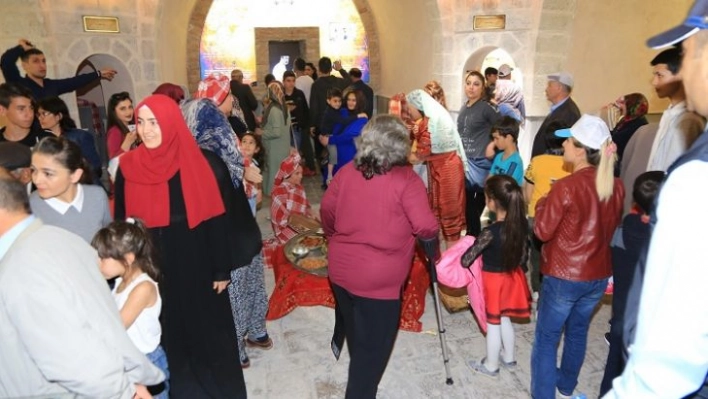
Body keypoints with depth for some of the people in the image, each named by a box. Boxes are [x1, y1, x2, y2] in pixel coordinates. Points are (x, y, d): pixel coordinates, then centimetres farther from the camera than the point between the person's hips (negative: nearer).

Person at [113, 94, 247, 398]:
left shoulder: (200, 164, -10)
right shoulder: (128, 168, -3)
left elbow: (216, 219, -7)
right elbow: (121, 223, 4)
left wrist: (222, 270, -6)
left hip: (197, 264, -2)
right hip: (153, 267, 2)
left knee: (208, 330, 13)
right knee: (170, 334, 14)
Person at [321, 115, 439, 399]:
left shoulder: (347, 171, -1)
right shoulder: (407, 180, -17)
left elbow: (327, 210, 6)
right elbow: (426, 227, -21)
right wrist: (433, 233, 2)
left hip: (341, 268, 6)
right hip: (379, 278, -6)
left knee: (352, 321, 35)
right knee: (371, 347, 12)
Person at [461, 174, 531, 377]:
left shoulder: (490, 233, -30)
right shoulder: (521, 224, -11)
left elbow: (466, 261, -23)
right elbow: (523, 256, 2)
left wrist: (470, 246, -3)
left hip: (493, 281, -6)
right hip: (512, 277, 6)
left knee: (493, 325, 12)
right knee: (504, 319, 26)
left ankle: (491, 366, 31)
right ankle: (509, 357, 43)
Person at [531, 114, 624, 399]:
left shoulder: (566, 187, -22)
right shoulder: (615, 186, -3)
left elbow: (542, 231, -13)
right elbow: (612, 226, 11)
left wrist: (543, 202, 0)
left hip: (564, 275, -7)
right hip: (599, 274, 7)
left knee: (547, 338, 7)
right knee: (578, 330, 24)